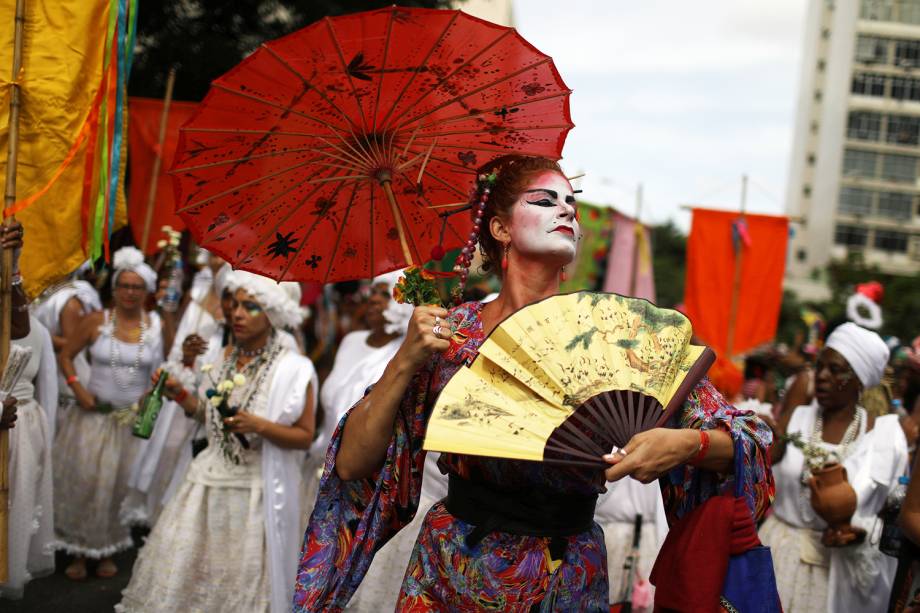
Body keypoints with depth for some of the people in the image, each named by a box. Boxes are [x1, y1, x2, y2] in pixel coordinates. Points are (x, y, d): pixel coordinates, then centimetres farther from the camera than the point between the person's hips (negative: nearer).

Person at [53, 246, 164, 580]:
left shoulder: (158, 325, -3)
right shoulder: (95, 321, -4)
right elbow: (65, 356, 4)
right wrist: (77, 388, -8)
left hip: (133, 419, 1)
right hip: (94, 413, -1)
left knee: (119, 483, 8)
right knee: (83, 479, 1)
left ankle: (108, 551, 22)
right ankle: (79, 552, 14)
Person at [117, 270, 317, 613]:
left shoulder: (292, 369, -10)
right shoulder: (227, 357, 8)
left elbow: (305, 437, -9)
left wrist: (259, 426, -21)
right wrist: (179, 394, 4)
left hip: (256, 490, -5)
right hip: (211, 481, 5)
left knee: (241, 579, 1)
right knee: (181, 566, 6)